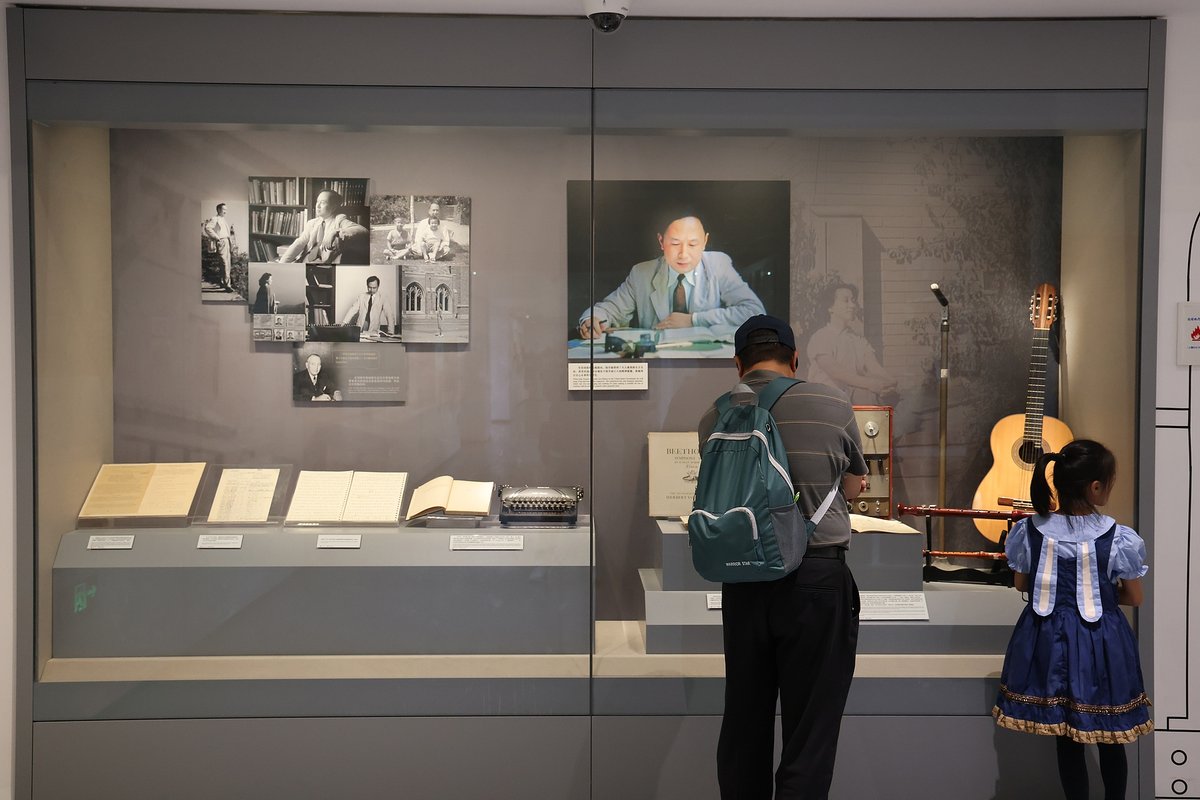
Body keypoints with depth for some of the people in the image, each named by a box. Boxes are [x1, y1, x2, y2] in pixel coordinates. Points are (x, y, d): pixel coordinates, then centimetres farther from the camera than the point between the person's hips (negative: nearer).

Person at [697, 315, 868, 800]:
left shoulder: (714, 419, 2)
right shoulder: (832, 407, -3)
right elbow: (855, 488, 12)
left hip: (743, 579, 3)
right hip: (817, 577, -3)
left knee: (743, 723, 16)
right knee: (810, 729, 4)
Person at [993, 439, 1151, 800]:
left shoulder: (1030, 530, -10)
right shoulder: (1119, 538, -16)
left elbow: (1021, 584, 4)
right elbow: (1134, 598, -3)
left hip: (1049, 638, 2)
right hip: (1100, 642, -2)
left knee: (1067, 740, 13)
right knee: (1110, 739, 17)